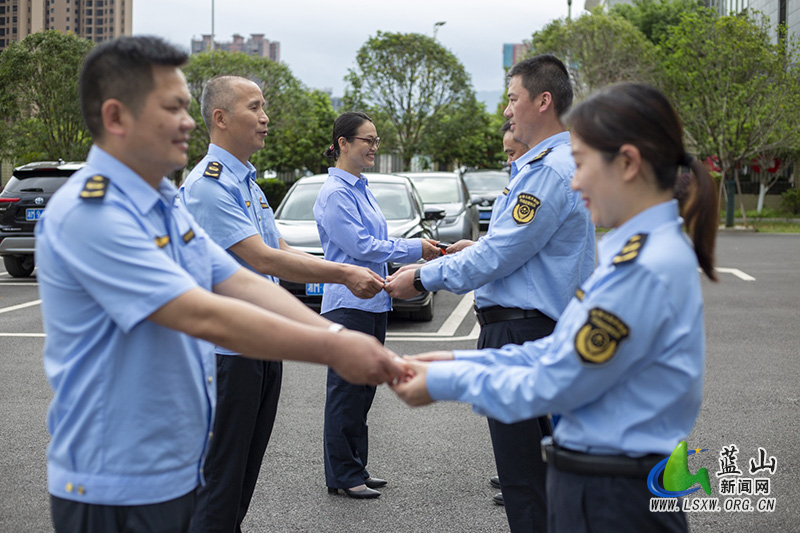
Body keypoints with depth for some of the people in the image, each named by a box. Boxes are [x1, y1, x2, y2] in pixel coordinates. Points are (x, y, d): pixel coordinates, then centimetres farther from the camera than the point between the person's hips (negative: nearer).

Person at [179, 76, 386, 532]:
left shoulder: (249, 182, 15)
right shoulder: (208, 185, -16)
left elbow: (282, 251, 14)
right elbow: (262, 259, -22)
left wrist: (351, 274, 2)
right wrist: (343, 274, -20)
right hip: (228, 351, -9)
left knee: (247, 466, 16)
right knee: (222, 473, -1)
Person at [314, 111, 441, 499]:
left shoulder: (361, 189, 15)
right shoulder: (334, 194, -13)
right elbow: (361, 247, -18)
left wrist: (420, 249, 4)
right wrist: (415, 249, -12)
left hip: (373, 303, 9)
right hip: (348, 304, -9)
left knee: (363, 390, 13)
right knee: (346, 391, -1)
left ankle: (357, 469, 23)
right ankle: (342, 475, 8)